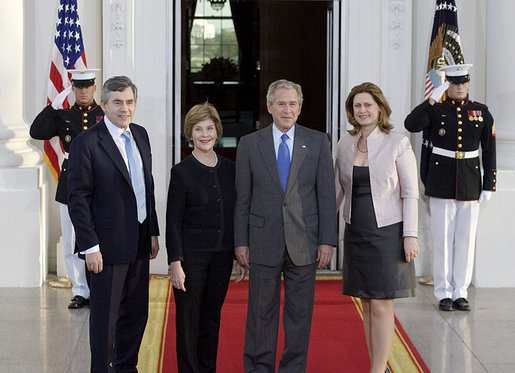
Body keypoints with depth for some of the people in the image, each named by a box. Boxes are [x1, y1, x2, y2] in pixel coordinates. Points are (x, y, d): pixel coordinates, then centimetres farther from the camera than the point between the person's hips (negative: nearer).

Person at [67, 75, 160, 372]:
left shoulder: (140, 135, 9)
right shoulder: (87, 143, -13)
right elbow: (78, 199, -14)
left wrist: (153, 232, 12)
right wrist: (90, 247, -17)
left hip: (140, 243, 7)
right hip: (109, 245, -7)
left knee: (136, 313, 15)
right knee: (105, 316, 4)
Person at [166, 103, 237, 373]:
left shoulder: (229, 169, 6)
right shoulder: (182, 172, -7)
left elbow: (236, 214, 12)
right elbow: (173, 221, -8)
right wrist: (175, 262, -13)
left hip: (222, 255, 4)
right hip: (192, 255, -4)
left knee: (212, 316, 12)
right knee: (188, 318, 2)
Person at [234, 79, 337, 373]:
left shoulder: (318, 142, 4)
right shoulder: (250, 144, 3)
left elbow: (327, 194, 2)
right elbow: (242, 198, 4)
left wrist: (327, 240, -3)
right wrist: (241, 243, 0)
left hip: (304, 243, 0)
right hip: (264, 241, 0)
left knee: (300, 313, 7)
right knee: (261, 312, 6)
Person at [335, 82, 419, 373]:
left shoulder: (398, 144, -6)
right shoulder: (345, 144, 7)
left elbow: (410, 194, -5)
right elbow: (337, 189, 15)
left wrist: (410, 235, -11)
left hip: (387, 234, -5)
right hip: (356, 234, 5)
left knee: (381, 306, -6)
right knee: (367, 305, 8)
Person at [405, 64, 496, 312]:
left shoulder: (481, 112, 7)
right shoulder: (436, 110, 2)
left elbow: (489, 152, 7)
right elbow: (411, 125, -17)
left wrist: (488, 186, 2)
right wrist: (432, 99, -19)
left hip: (470, 185, 2)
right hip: (441, 184, -2)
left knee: (466, 239, 4)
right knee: (442, 238, 0)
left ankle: (460, 293, 13)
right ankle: (444, 293, 8)